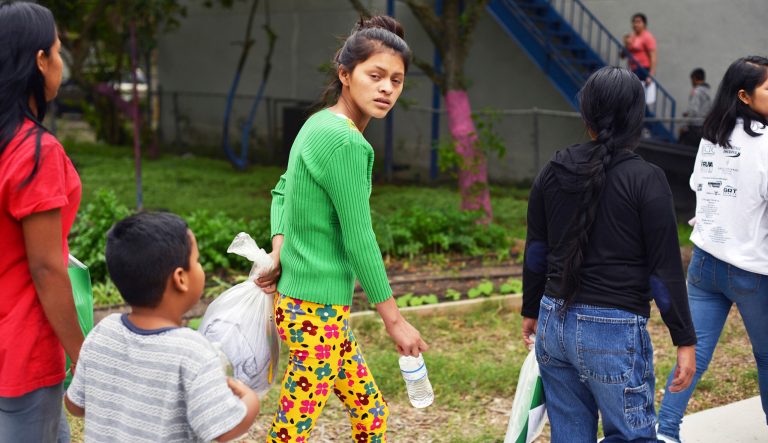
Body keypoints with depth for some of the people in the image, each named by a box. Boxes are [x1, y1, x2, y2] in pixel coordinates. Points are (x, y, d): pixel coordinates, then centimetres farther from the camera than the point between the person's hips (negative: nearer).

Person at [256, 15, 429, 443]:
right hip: (318, 311, -10)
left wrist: (279, 253, 1)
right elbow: (359, 241, -19)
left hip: (303, 304, 10)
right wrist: (395, 319, -10)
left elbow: (283, 191, 17)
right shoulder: (345, 141, -20)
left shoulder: (320, 124, 9)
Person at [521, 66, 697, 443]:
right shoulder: (646, 180, -10)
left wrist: (531, 311, 23)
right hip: (614, 329, -5)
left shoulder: (554, 171, 4)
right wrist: (684, 340, -3)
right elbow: (665, 268, -9)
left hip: (555, 322, 5)